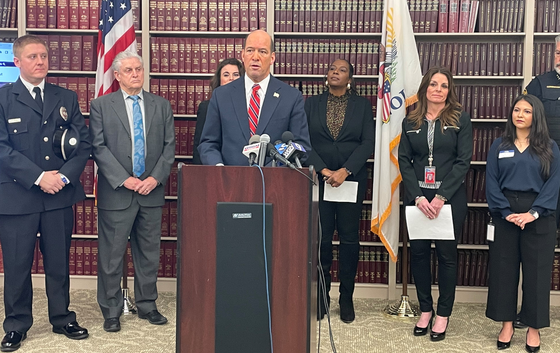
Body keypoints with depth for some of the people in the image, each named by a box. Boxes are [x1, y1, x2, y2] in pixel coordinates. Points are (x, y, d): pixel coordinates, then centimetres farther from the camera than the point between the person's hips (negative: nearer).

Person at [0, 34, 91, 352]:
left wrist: (65, 176, -10)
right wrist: (38, 178, -16)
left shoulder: (67, 98, 11)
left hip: (60, 196, 3)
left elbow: (84, 143, 5)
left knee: (59, 263, 11)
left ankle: (62, 319, 26)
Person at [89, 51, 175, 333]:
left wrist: (156, 178, -7)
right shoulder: (101, 105, 2)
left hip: (152, 192, 3)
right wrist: (124, 179, -13)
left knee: (149, 253, 11)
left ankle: (147, 305, 24)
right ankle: (111, 311, 16)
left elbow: (169, 146, 6)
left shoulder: (161, 105, 10)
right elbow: (99, 148, -5)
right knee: (112, 255, 2)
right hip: (116, 193, -2)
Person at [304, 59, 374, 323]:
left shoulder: (362, 105, 8)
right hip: (319, 178, 0)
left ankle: (346, 299, 12)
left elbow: (368, 142, -2)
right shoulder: (312, 104, 9)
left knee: (350, 238, 2)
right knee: (321, 237, 1)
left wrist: (344, 171, -13)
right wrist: (324, 170, -12)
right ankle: (322, 297, 12)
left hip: (352, 179, 0)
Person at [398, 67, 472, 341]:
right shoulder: (411, 122, 8)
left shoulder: (460, 119, 0)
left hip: (450, 197, -2)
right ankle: (425, 309, 20)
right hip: (417, 197, 3)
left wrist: (441, 197, -13)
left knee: (446, 254, 2)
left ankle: (443, 314, 15)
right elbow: (404, 160, 4)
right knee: (418, 252, 5)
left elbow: (464, 161, -5)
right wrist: (418, 196, -9)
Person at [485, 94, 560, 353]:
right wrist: (506, 213, -12)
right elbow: (492, 183, 0)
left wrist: (534, 213, -15)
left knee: (536, 271, 3)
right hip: (505, 217, 1)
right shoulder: (499, 146, 7)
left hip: (538, 218, -1)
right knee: (503, 269, 4)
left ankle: (534, 327, 14)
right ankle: (507, 324, 16)